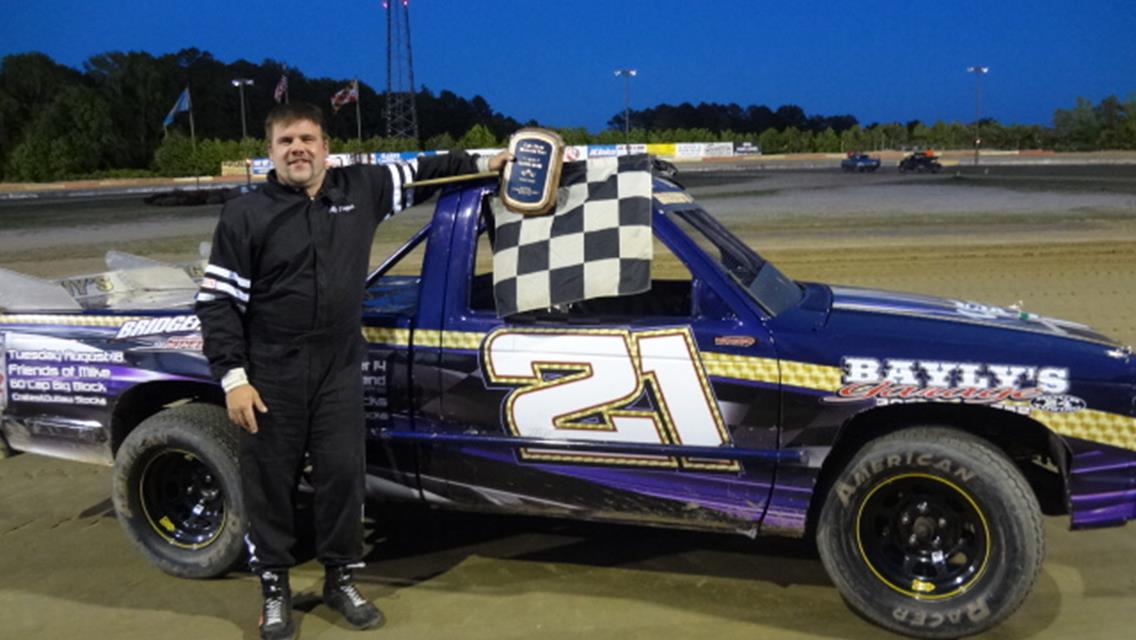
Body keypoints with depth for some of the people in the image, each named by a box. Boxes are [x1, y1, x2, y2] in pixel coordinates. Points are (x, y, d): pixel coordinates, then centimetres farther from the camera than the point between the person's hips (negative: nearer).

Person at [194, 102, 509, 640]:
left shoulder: (361, 189, 2)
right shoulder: (245, 215, -6)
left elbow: (420, 173, 19)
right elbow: (217, 300, -6)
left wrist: (483, 164, 15)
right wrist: (232, 378, -12)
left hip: (339, 371, 3)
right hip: (271, 375, -2)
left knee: (342, 473, 8)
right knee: (270, 481, 6)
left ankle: (340, 579, 26)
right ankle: (274, 590, 24)